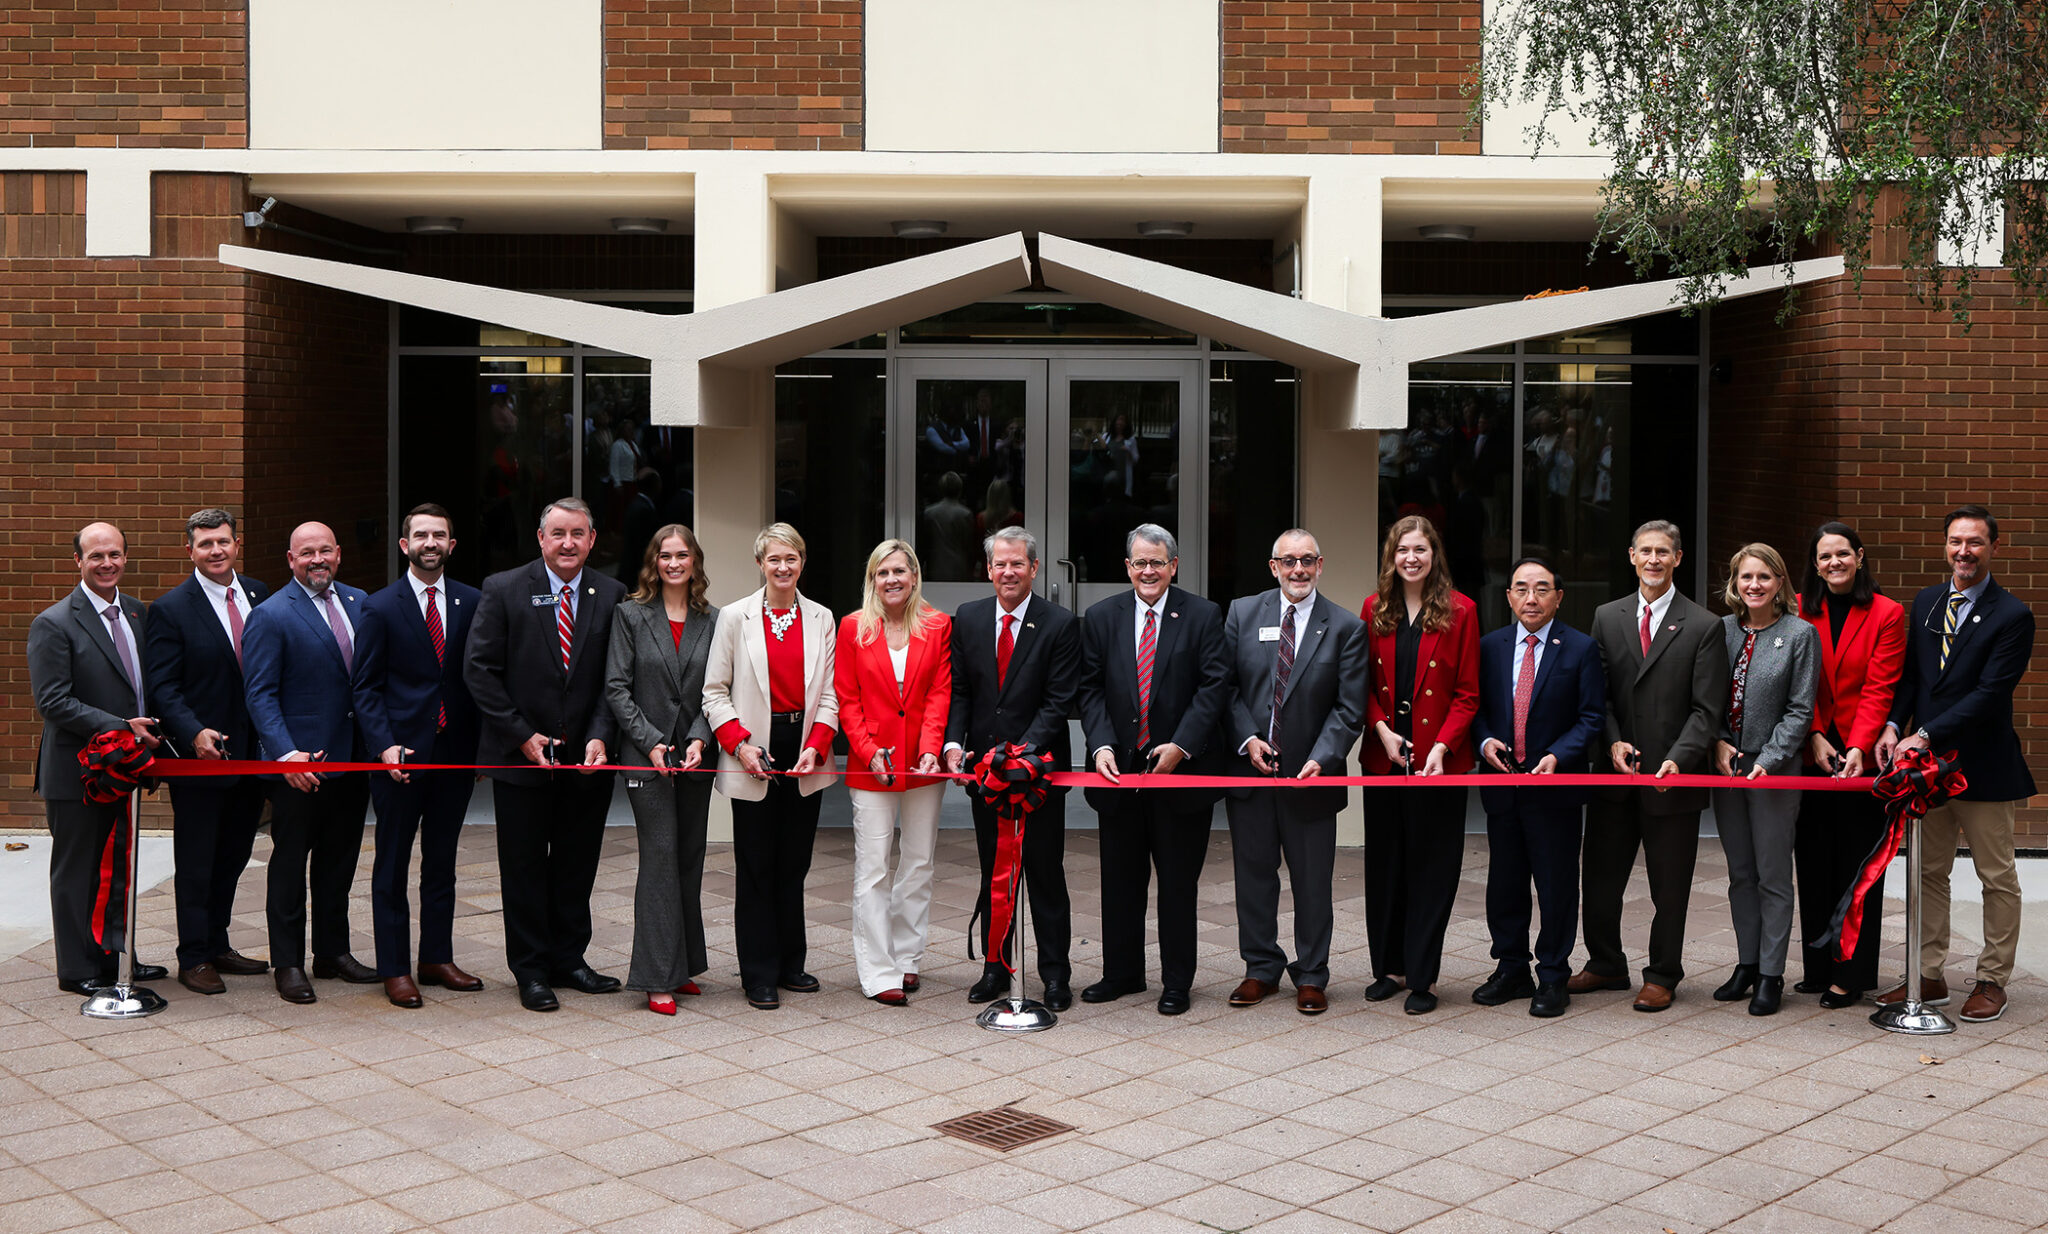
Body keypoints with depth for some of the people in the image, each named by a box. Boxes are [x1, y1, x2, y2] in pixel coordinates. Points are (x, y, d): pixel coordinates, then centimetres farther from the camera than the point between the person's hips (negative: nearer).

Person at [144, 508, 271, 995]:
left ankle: (217, 945, 29)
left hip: (251, 753, 5)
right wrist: (195, 734, -25)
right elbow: (163, 687, -10)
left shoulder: (259, 596, 6)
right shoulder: (171, 609, -8)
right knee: (196, 863, 4)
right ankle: (194, 959, 14)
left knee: (232, 857, 16)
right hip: (200, 754, -5)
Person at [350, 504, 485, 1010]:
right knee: (392, 866, 5)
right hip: (401, 754, -3)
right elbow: (366, 687, -3)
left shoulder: (472, 602, 6)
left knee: (442, 863, 12)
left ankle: (437, 958, 23)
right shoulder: (379, 608, -2)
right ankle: (394, 968, 13)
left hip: (456, 753, 3)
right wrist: (384, 745, -15)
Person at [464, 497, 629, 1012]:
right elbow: (480, 670, -6)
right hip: (521, 757, -2)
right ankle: (532, 970, 18)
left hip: (587, 758, 2)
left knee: (577, 864, 11)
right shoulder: (503, 590, -5)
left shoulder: (612, 596, 1)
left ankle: (569, 958, 26)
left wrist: (600, 736, -13)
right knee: (524, 867, 7)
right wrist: (522, 735, -11)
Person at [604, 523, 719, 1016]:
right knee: (660, 856, -7)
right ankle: (658, 979, -4)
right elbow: (616, 688, -3)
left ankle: (682, 966, 18)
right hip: (646, 755, -3)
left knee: (690, 860, 8)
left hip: (694, 756, 3)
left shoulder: (711, 621, 7)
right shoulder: (631, 615, 1)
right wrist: (651, 742, -11)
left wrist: (699, 740, -10)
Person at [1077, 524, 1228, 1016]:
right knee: (1120, 878, 11)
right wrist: (1101, 745, -11)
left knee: (1179, 880, 6)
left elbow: (1214, 685, -7)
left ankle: (1177, 982, 18)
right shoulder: (1101, 617, 5)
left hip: (1182, 769, -2)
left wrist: (1181, 745, -16)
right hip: (1119, 769, 2)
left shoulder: (1203, 616, -2)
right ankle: (1122, 973, 25)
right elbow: (1091, 689, 3)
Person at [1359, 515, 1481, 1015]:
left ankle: (1422, 978, 9)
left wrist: (1441, 746, -15)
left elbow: (1467, 693, -4)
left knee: (1431, 869, 2)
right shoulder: (1375, 610, 7)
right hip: (1384, 756, 3)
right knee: (1384, 864, 9)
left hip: (1439, 761, -3)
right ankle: (1390, 967, 22)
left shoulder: (1459, 611, -3)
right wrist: (1381, 729, -7)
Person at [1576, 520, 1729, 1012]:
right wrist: (1613, 741, -9)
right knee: (1601, 878, 11)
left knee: (1669, 887, 6)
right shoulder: (1606, 617, 8)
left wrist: (1678, 759, -20)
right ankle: (1606, 965, 29)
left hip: (1673, 778, -3)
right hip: (1615, 772, 3)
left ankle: (1662, 976, 21)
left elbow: (1706, 709, -7)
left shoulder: (1703, 626, -2)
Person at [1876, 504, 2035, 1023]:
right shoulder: (1926, 602, 9)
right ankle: (1929, 976, 21)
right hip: (1926, 760, 6)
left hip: (1982, 764, -6)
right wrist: (1894, 725, -4)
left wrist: (1926, 735, -22)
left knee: (1997, 878, 7)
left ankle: (1992, 980, 18)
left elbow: (1990, 693, -18)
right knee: (1928, 873, 12)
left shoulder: (2012, 616, -11)